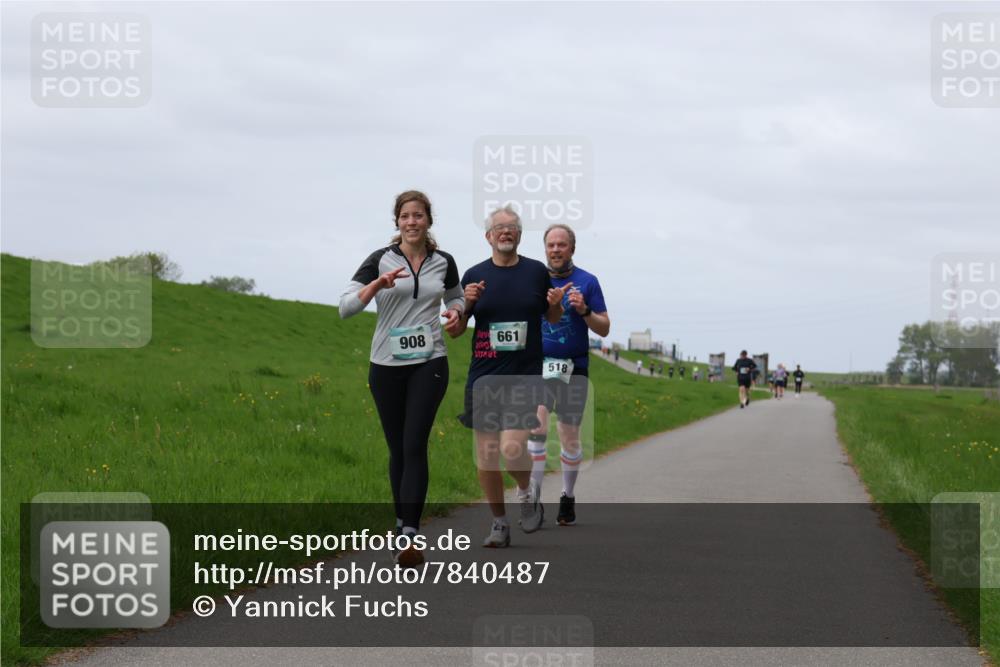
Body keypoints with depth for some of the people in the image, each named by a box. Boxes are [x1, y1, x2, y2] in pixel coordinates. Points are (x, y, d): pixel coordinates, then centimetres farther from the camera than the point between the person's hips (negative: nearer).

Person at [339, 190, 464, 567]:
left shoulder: (443, 263, 5)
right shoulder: (381, 261, -2)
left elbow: (456, 296, 25)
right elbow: (346, 307, -8)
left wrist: (454, 311, 1)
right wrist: (378, 284, -23)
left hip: (429, 363, 0)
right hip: (386, 365, 0)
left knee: (415, 445, -13)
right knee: (397, 448, 9)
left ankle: (409, 535, -21)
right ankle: (402, 521, 27)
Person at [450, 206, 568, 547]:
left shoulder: (537, 272, 4)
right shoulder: (474, 276, 5)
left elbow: (553, 318, 17)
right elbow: (454, 330, 8)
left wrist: (556, 304, -6)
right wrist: (466, 303, -11)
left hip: (524, 376, -2)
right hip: (484, 377, 2)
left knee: (512, 449, -17)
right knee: (486, 456, 2)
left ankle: (527, 490, 15)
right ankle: (499, 523, 18)